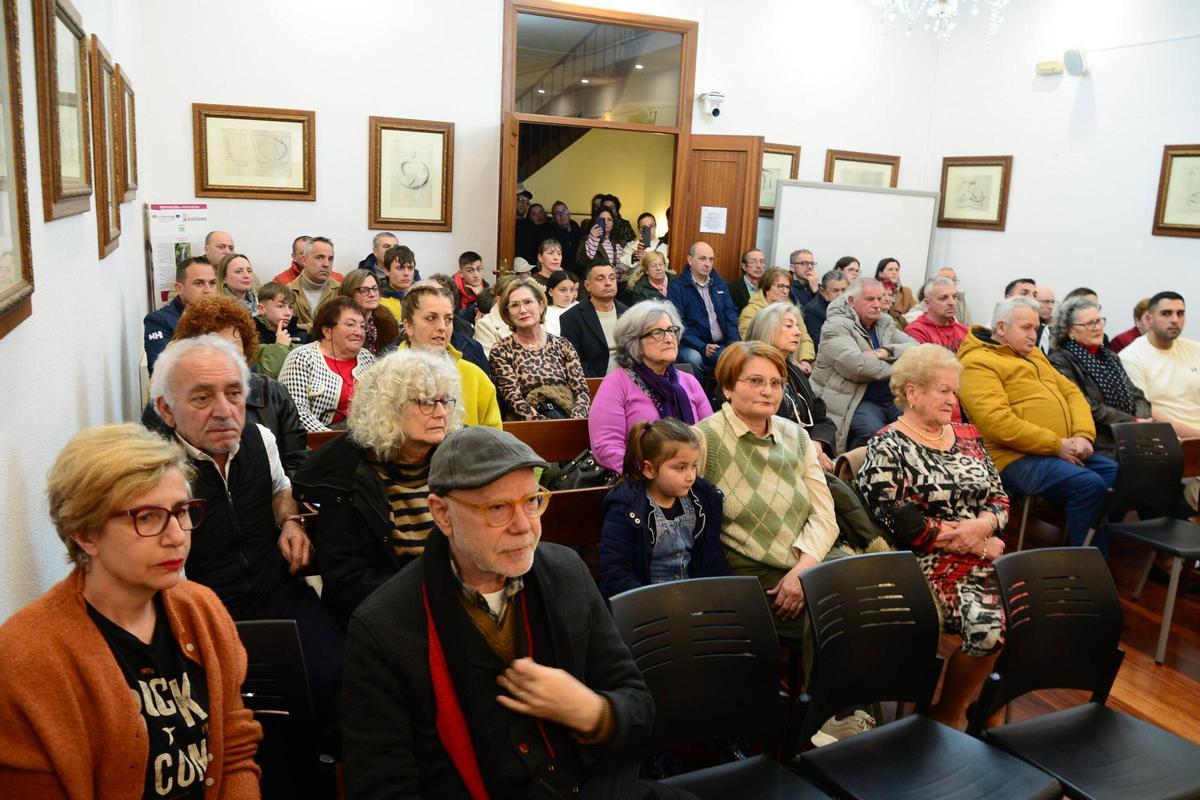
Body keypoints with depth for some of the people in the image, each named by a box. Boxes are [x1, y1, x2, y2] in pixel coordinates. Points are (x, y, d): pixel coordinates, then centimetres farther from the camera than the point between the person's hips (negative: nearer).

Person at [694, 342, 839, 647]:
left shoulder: (796, 436, 14)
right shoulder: (706, 439, -5)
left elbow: (825, 515, 8)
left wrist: (802, 569, -10)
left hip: (811, 566, 6)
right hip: (750, 577, -5)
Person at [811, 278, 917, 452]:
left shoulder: (885, 323, 17)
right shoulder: (836, 326, -5)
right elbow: (858, 365, -21)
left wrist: (883, 353, -14)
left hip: (891, 397, 6)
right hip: (855, 401, -6)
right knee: (874, 431, -33)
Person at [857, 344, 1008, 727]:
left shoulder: (967, 436, 16)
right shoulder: (887, 449, -5)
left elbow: (1000, 498, 15)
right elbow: (901, 524, -13)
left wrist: (981, 525, -9)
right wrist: (974, 544, -10)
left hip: (987, 552, 6)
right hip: (933, 563, -6)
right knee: (989, 627, -28)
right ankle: (947, 716, -2)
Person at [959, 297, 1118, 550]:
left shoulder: (1034, 355, 25)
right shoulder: (978, 363, -6)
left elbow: (1072, 392, 22)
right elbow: (997, 421, -18)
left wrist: (1084, 435, 1)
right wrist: (1057, 445, -15)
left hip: (1064, 451, 9)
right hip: (1018, 458, -9)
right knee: (1089, 484, -27)